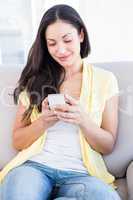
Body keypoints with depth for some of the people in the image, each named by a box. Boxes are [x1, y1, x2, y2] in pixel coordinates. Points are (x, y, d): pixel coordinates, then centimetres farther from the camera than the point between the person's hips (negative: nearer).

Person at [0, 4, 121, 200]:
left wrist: (83, 120, -14)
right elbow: (17, 141, 8)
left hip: (80, 173, 2)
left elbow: (108, 145, 5)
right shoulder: (35, 79, 9)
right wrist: (44, 122, -12)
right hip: (34, 165, -1)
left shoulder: (105, 79, 7)